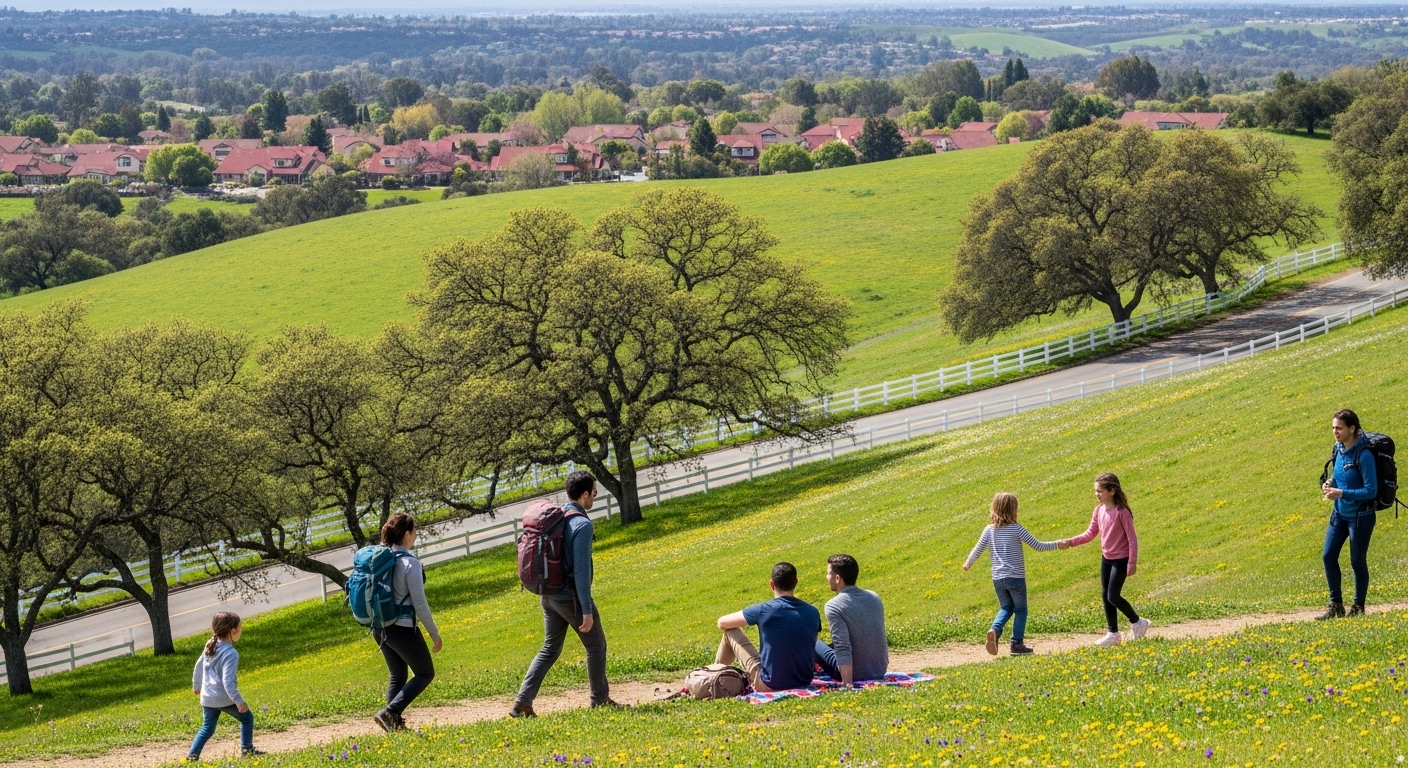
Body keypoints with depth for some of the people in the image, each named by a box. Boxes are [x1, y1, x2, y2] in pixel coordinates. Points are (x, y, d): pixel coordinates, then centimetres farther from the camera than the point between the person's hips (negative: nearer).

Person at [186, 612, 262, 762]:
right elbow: (228, 681, -26)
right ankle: (247, 749, 17)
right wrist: (239, 701, -24)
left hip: (207, 698, 7)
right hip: (224, 699, -7)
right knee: (247, 717, 13)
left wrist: (197, 685, 34)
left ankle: (193, 755, 7)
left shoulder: (210, 645, 5)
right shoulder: (230, 653, -19)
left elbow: (199, 665, 19)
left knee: (208, 728, 17)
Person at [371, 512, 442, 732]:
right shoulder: (410, 563, -16)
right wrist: (435, 634, -6)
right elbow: (419, 604, -15)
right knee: (425, 673, 7)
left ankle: (395, 723, 12)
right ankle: (389, 713, -8)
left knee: (397, 676, 19)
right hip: (402, 628, -7)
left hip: (380, 628, 7)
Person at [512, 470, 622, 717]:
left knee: (550, 649, 14)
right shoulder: (582, 525, -17)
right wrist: (587, 610, -19)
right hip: (572, 596, -7)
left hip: (549, 594, 7)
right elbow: (581, 570, -21)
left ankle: (522, 702, 3)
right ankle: (600, 699, 21)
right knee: (596, 646, 11)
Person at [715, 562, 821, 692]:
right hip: (804, 683, 4)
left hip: (770, 685, -4)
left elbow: (722, 623, 4)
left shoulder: (763, 610, -12)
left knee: (731, 632, 13)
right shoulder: (813, 613, -2)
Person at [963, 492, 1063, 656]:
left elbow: (977, 550, 8)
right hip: (1016, 578, -4)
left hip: (997, 579, 4)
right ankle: (1017, 643, 11)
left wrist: (967, 564, 27)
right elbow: (1038, 546, -10)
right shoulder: (1016, 529, -11)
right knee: (1020, 610, 13)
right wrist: (1057, 545, 3)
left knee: (1005, 608, 20)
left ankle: (995, 630, -5)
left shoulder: (989, 530, 1)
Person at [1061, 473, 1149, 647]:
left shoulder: (1122, 512, -21)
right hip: (1106, 558, 8)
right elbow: (1090, 534, 4)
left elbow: (1132, 538, -18)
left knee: (1113, 596, -9)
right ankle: (1113, 634, 20)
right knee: (1105, 596, 9)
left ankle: (1137, 622, 14)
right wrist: (1070, 542, -8)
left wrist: (1132, 563, -19)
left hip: (1121, 560, -8)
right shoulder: (1099, 511, -1)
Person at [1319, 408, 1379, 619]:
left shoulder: (1363, 455, -23)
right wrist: (1331, 483, -4)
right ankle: (1336, 605, 17)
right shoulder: (1339, 449, 1)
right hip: (1339, 514, 8)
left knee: (1357, 561, 4)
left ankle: (1358, 608, 18)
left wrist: (1342, 493, -28)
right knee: (1328, 556, 5)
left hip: (1360, 516, -8)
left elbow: (1371, 491, -22)